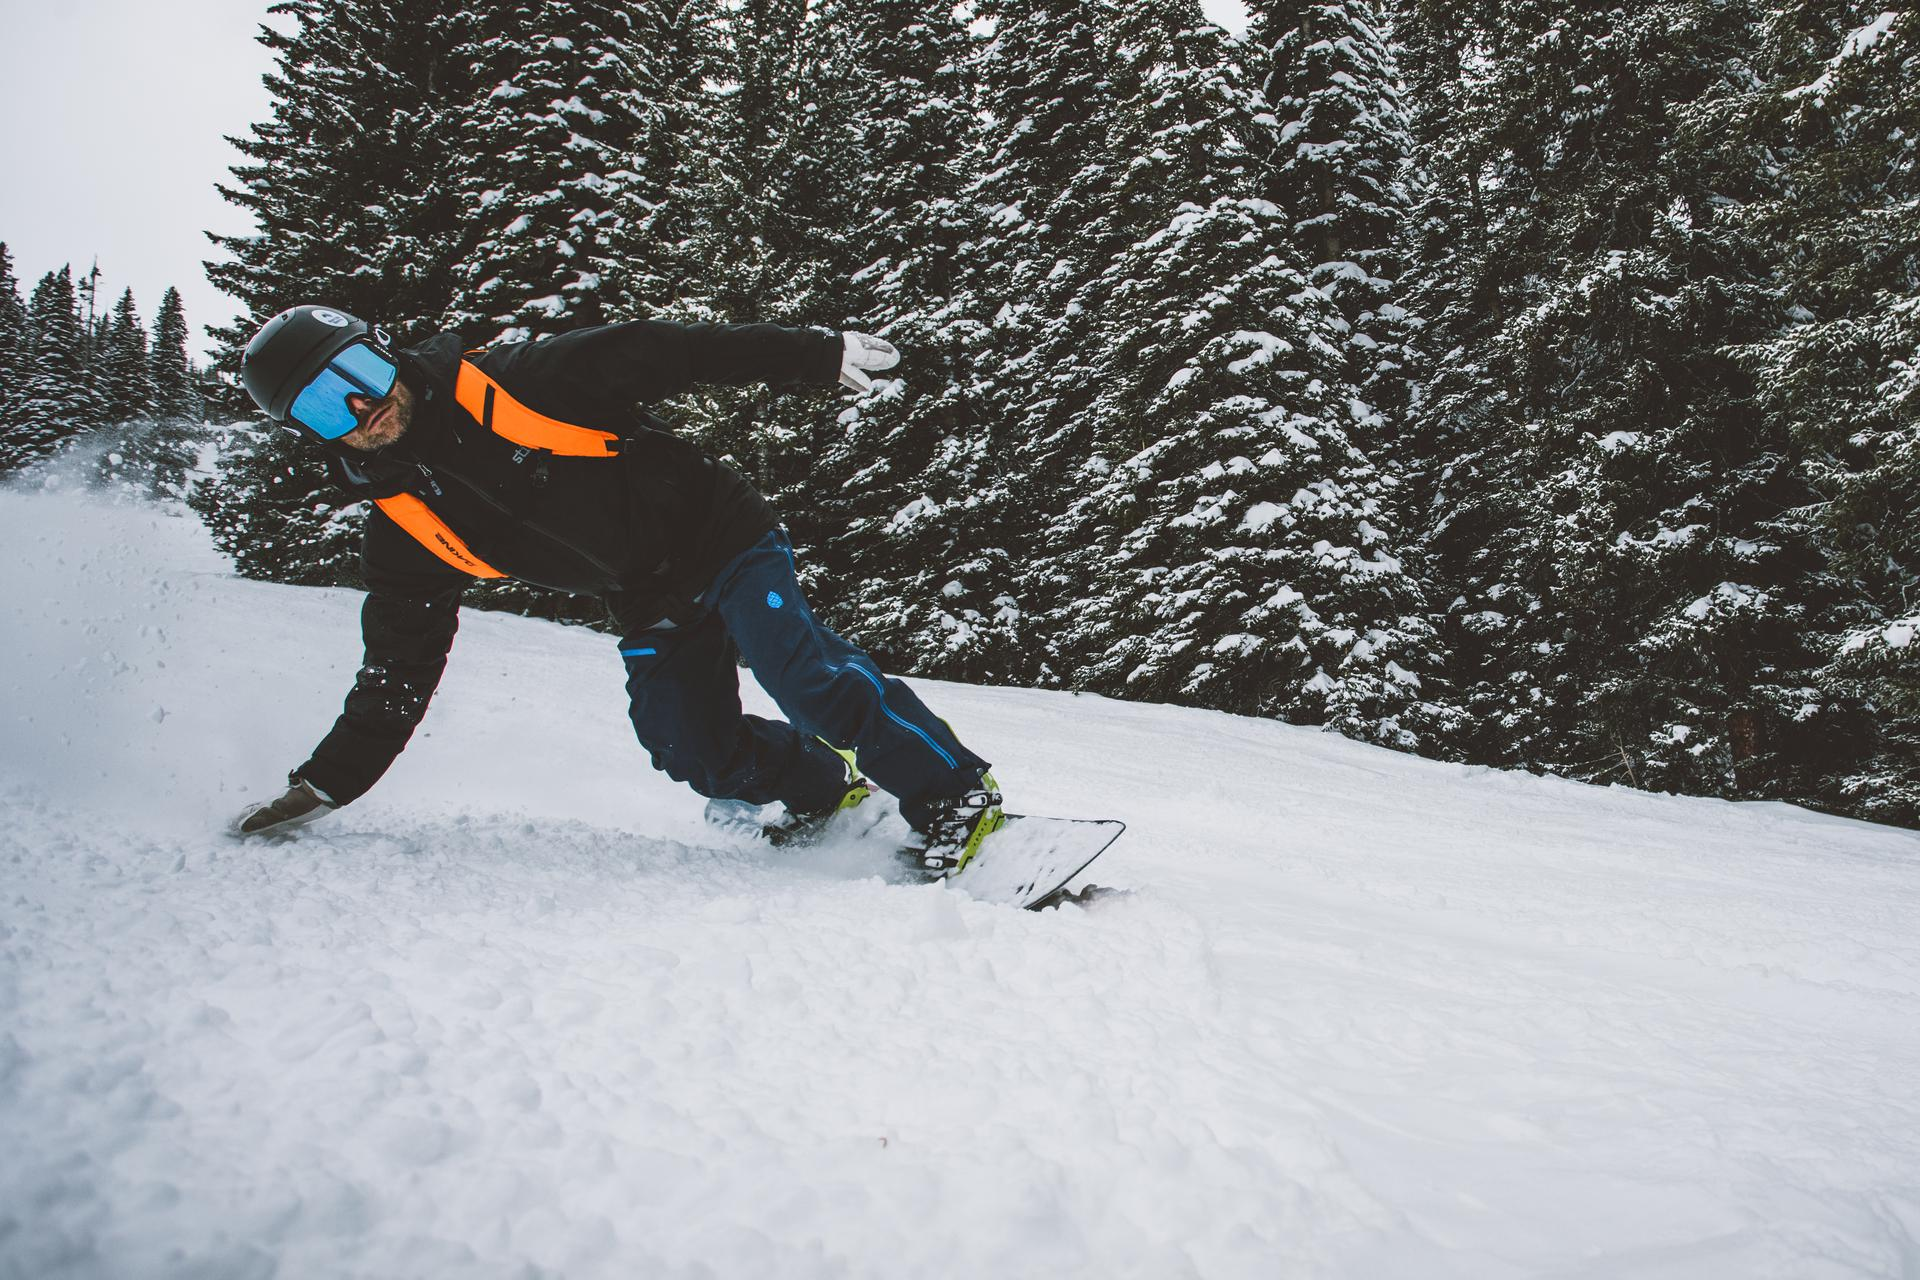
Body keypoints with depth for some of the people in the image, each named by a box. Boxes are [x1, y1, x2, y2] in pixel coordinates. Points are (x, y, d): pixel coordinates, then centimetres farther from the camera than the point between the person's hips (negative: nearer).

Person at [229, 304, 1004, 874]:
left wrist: (813, 357, -14)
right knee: (695, 754, -7)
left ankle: (956, 795, -10)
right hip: (652, 611, 5)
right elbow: (398, 674, 6)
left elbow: (662, 355, -13)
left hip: (717, 531, -5)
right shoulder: (405, 534, -2)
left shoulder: (517, 382, -15)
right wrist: (323, 785, 2)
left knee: (802, 675, -22)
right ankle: (823, 785, 20)